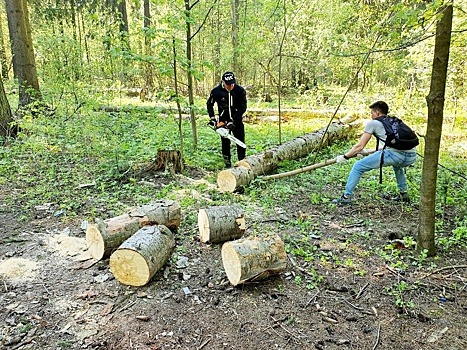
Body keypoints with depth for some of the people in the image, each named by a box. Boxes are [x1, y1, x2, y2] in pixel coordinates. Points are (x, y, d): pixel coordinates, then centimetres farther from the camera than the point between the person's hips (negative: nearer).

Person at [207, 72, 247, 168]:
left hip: (237, 120, 0)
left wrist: (233, 120, -18)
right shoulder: (216, 91, -13)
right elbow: (209, 104, 3)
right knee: (225, 142, 2)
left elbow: (243, 108, -11)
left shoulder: (240, 91, -14)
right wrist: (212, 118, -7)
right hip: (223, 120, 0)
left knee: (241, 142, 2)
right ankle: (228, 164, 10)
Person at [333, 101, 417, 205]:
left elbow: (360, 146, 12)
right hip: (412, 156, 7)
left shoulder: (373, 123, 13)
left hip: (395, 154, -7)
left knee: (358, 166, 5)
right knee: (397, 164, 43)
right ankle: (403, 194, 39)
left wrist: (344, 157, 25)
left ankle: (346, 196, 5)